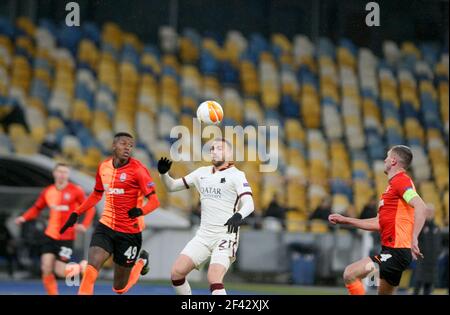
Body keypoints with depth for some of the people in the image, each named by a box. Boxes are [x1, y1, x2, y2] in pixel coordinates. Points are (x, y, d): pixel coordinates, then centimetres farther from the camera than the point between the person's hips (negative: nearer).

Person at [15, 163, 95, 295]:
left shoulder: (76, 191, -9)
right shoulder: (47, 192, 2)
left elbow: (90, 209, -5)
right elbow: (37, 208, 13)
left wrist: (84, 225, -21)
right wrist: (24, 217, -4)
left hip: (67, 237, -3)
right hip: (50, 235, 3)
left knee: (60, 272, -4)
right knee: (46, 269, -9)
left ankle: (81, 267, 26)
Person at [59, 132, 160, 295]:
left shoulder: (138, 169, -13)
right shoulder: (103, 167, 3)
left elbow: (154, 201, -16)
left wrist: (140, 211, -36)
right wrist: (76, 213, 16)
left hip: (129, 232, -3)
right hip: (106, 226, 3)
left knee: (120, 288, 9)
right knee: (90, 271, -22)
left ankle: (141, 262, 39)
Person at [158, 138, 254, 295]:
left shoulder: (236, 175, -6)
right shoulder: (202, 173, 12)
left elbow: (249, 203, -19)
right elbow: (172, 186, 17)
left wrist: (239, 216, -40)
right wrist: (163, 173, -4)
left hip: (225, 235, -6)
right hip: (204, 235, 6)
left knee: (214, 280, -23)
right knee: (177, 272, -2)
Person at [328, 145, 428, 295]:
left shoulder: (401, 180, -9)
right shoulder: (393, 185, 22)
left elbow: (421, 207, -25)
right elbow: (379, 223, 26)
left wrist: (414, 238, -34)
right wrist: (345, 220, 27)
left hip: (396, 251, -10)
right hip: (391, 250, 10)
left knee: (350, 274, -15)